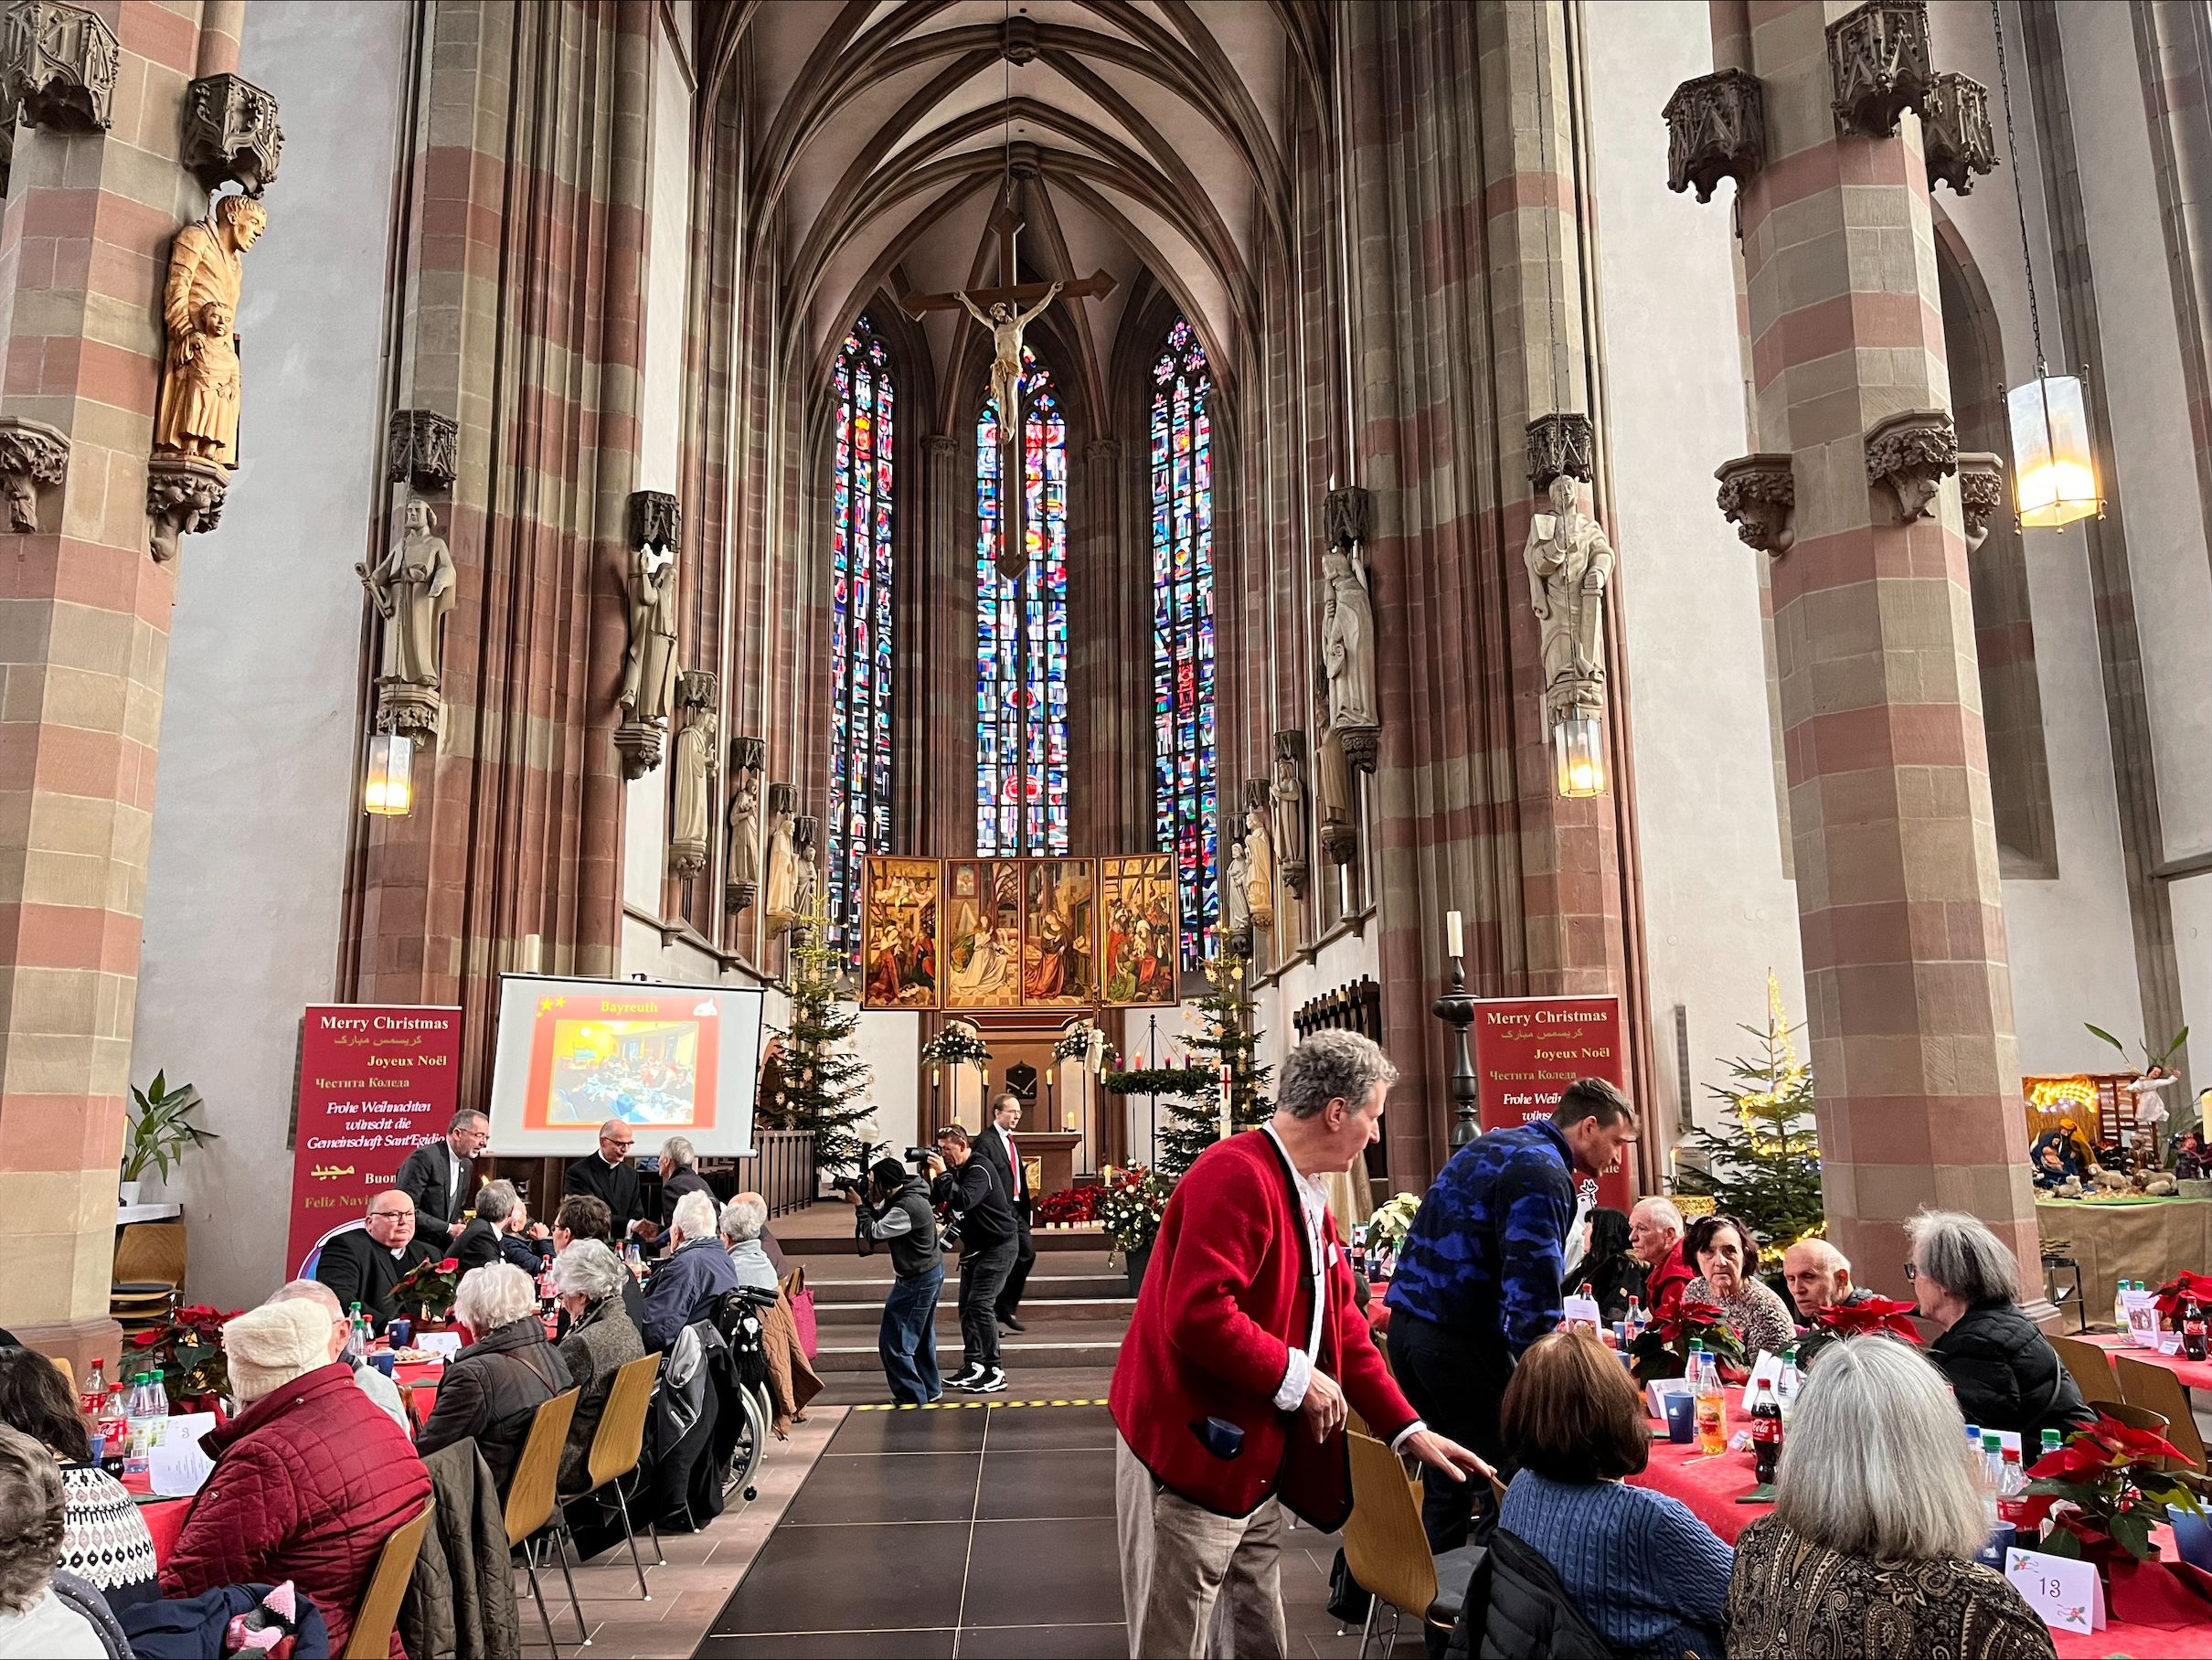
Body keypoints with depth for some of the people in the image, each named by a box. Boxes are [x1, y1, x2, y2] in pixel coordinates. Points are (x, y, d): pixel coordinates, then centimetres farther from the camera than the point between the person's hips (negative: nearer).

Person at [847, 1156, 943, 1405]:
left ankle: (913, 1398, 0)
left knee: (894, 1344, -5)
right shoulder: (901, 1195, 1)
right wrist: (868, 1204, -7)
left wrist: (860, 1205, -16)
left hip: (917, 1280, -11)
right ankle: (929, 1388, 37)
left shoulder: (908, 1207, -30)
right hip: (931, 1272, 11)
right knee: (921, 1336, 24)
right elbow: (880, 1221, 8)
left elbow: (873, 1233, -28)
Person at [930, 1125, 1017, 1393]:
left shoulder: (979, 1171, -21)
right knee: (967, 1306, 8)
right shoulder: (955, 1170, 6)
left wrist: (943, 1174, -32)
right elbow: (932, 1198, 4)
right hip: (974, 1246, 9)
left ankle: (995, 1373, -10)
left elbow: (963, 1201, -37)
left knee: (980, 1304, -14)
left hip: (997, 1245, -9)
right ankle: (973, 1367, 15)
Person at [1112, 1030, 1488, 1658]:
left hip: (1254, 1461, 10)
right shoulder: (1237, 1175, -23)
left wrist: (1407, 1429, 10)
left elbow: (1343, 1324, 14)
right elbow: (1198, 1314, -32)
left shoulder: (1308, 1195, 10)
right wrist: (1293, 1376, -20)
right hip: (1192, 1454, -10)